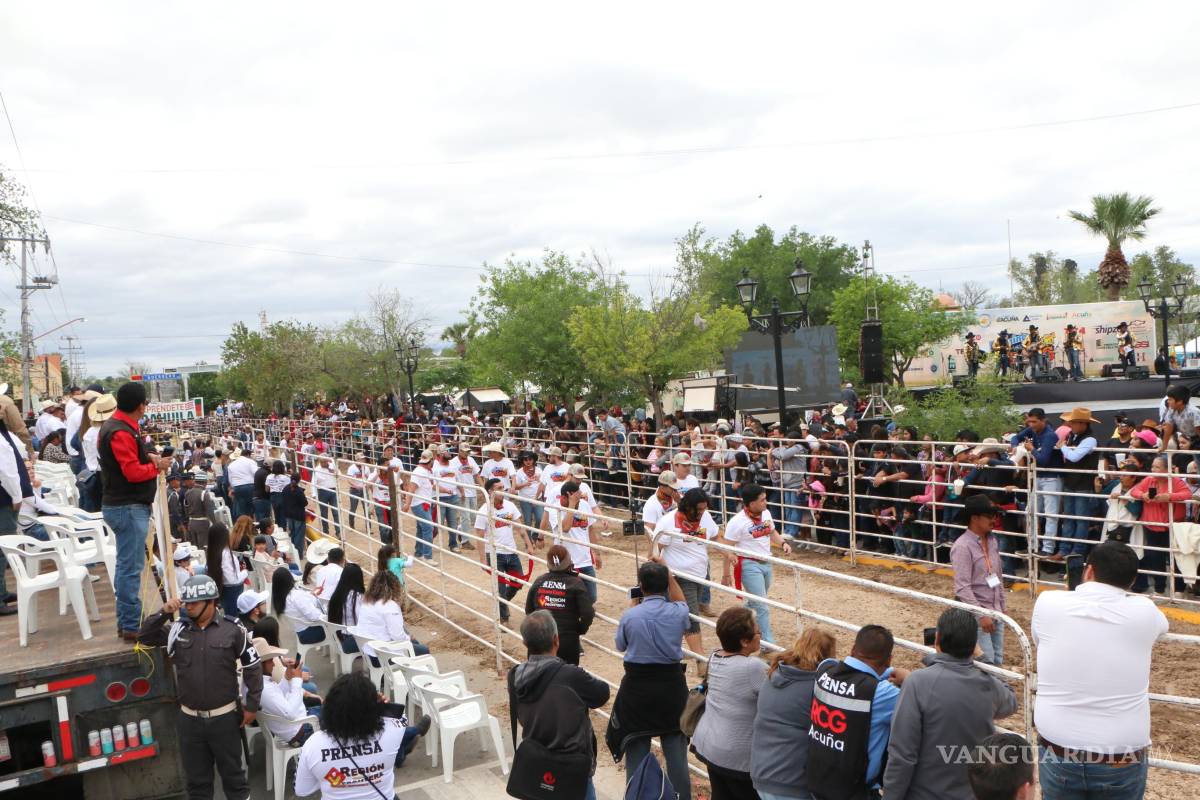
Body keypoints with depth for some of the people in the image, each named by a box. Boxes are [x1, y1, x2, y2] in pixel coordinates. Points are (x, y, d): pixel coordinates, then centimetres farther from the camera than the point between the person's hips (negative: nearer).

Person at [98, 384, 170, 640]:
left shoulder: (116, 426, 14)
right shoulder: (121, 432, -19)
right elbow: (133, 472, -22)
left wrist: (147, 456, 5)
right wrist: (157, 466, -7)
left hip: (124, 506, 11)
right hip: (128, 507, -11)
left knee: (126, 565, 15)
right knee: (131, 567, -7)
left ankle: (126, 621, 23)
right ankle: (131, 626, -3)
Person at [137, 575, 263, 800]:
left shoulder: (233, 629, -11)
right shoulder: (177, 629, -2)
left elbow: (253, 666, -5)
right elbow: (144, 637, 2)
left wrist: (252, 705, -4)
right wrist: (163, 613, -13)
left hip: (224, 717, -3)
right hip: (190, 718, 3)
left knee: (232, 771, 13)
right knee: (196, 775, 18)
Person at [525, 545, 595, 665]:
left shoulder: (539, 581, 3)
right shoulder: (575, 584, -8)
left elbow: (529, 610, 9)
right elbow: (587, 614, -14)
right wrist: (580, 630, 5)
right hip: (568, 641, -3)